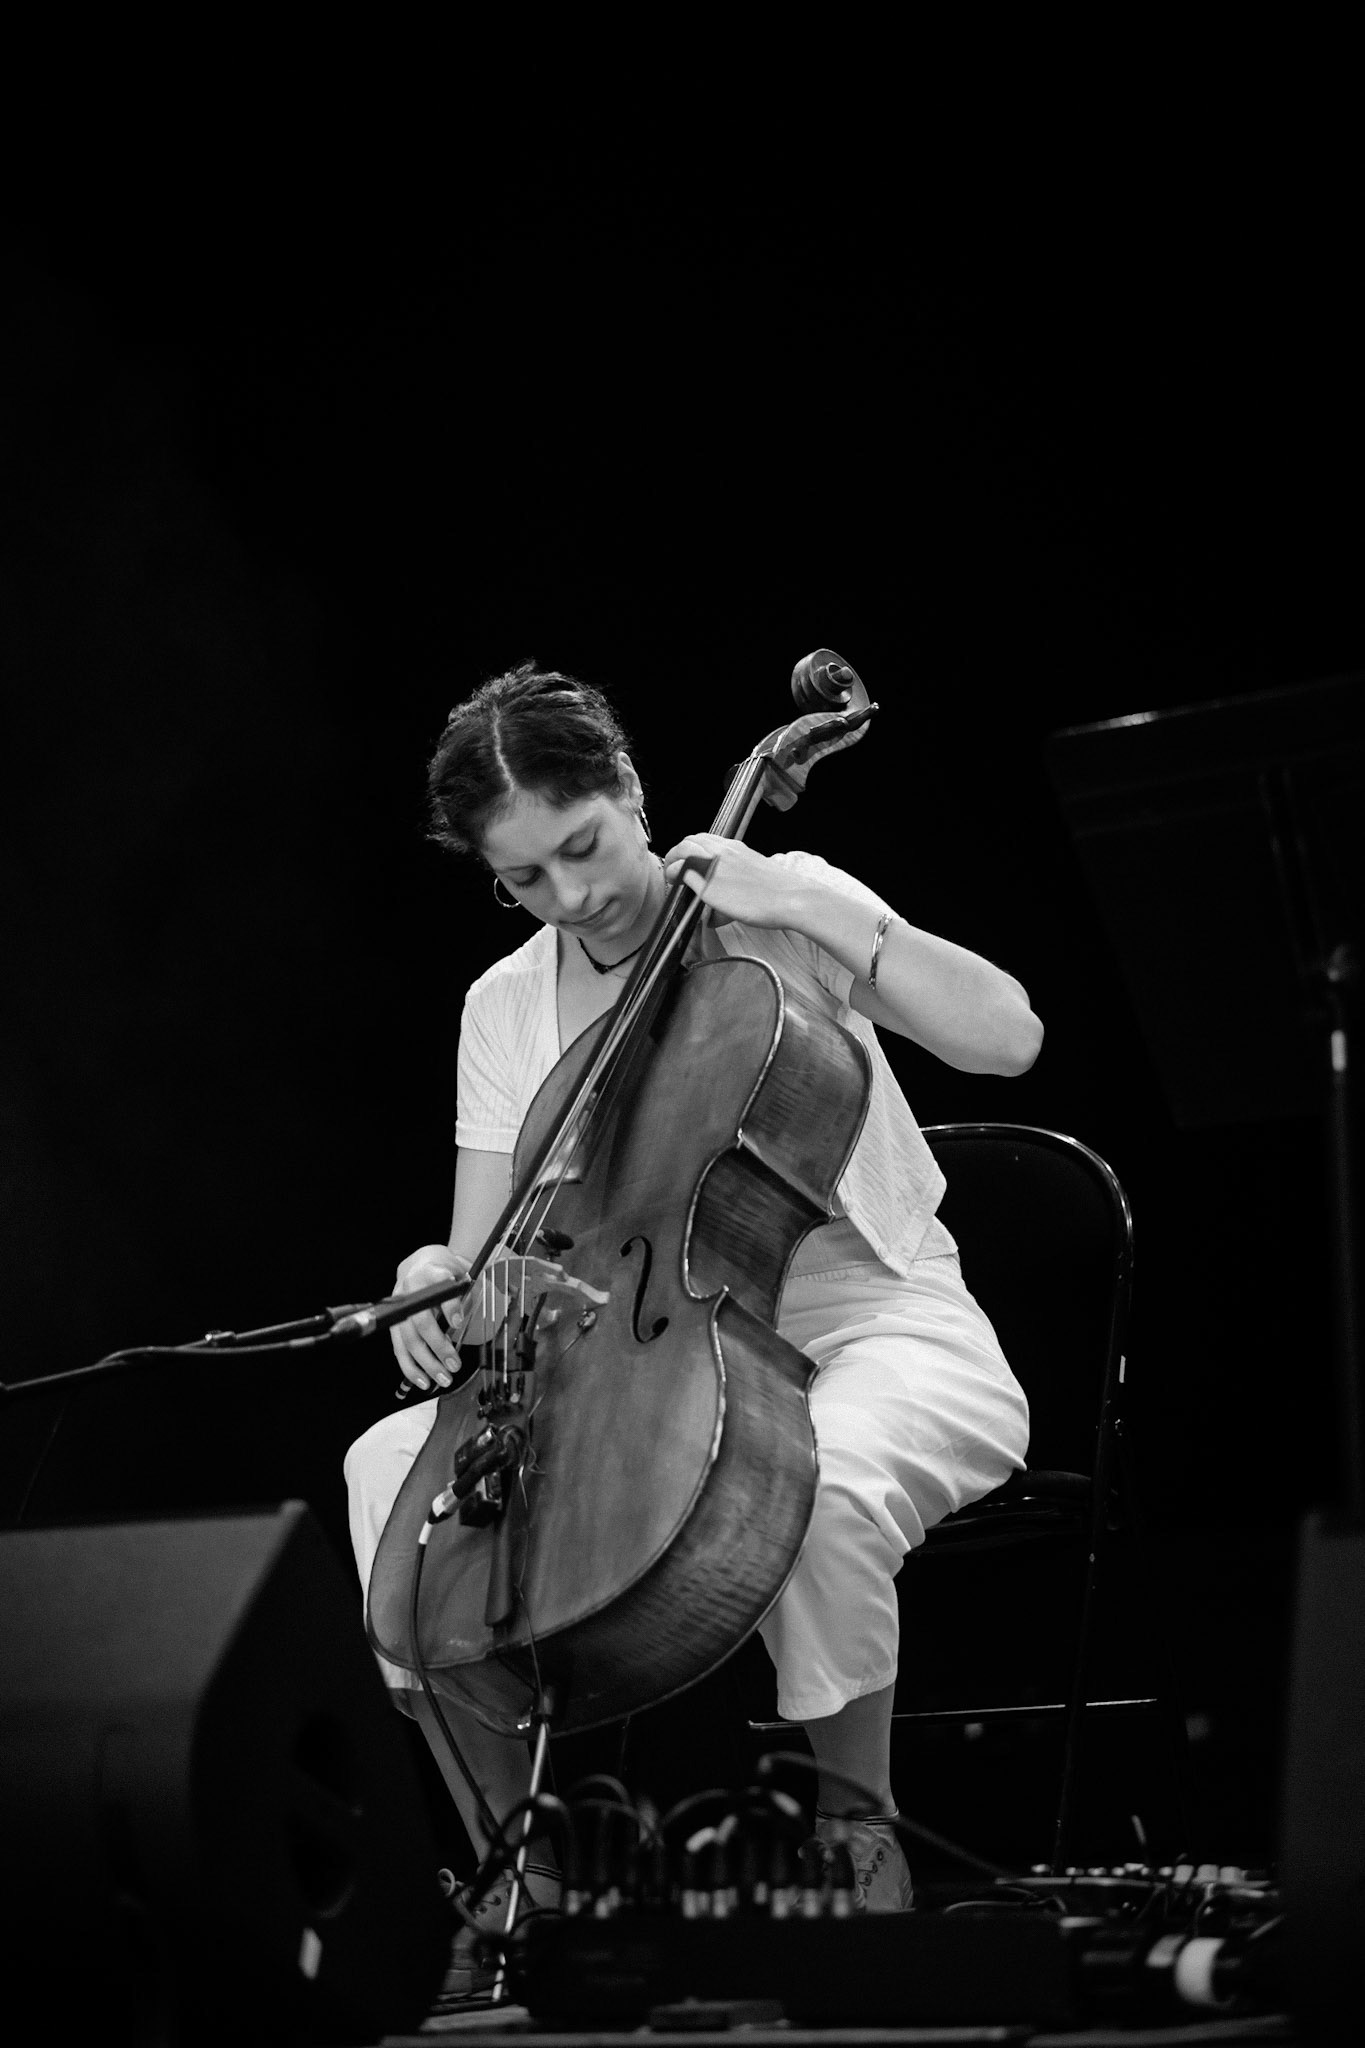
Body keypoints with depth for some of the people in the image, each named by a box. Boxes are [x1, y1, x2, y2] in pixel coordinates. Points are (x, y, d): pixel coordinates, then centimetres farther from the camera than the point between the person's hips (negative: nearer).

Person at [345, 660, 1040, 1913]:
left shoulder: (778, 910, -4)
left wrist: (811, 908, -19)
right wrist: (438, 1277, -18)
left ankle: (860, 1831, -13)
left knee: (818, 1484, -39)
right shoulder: (508, 1005, 7)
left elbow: (1007, 1035, -15)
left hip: (875, 1328, -4)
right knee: (393, 1461, -16)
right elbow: (489, 1246, 6)